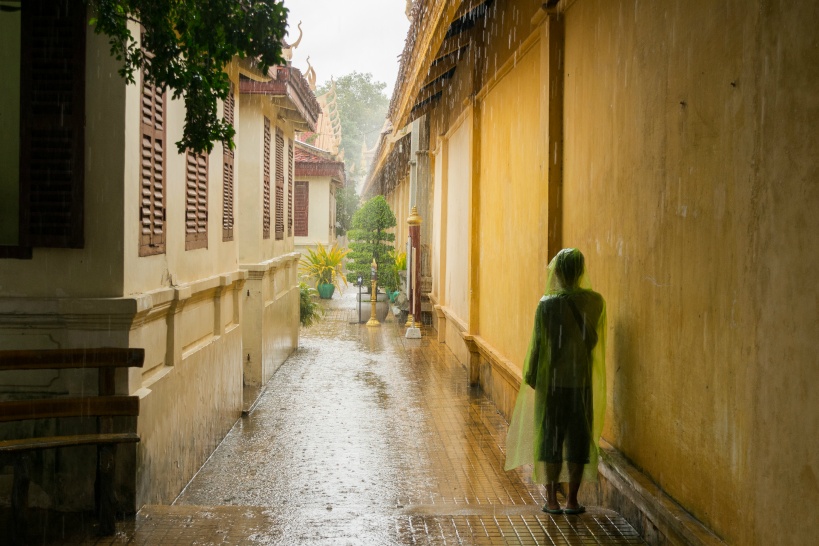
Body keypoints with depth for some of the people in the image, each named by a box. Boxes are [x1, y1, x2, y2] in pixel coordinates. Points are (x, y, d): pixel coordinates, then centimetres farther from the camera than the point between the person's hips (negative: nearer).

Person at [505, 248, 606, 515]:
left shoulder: (547, 304, -12)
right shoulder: (595, 301, -5)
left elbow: (538, 343, -8)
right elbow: (595, 340, 9)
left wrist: (530, 377, 2)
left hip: (552, 380, -2)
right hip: (583, 381, 2)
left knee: (550, 436, 8)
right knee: (579, 437, 9)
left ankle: (552, 500, 10)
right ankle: (572, 500, 13)